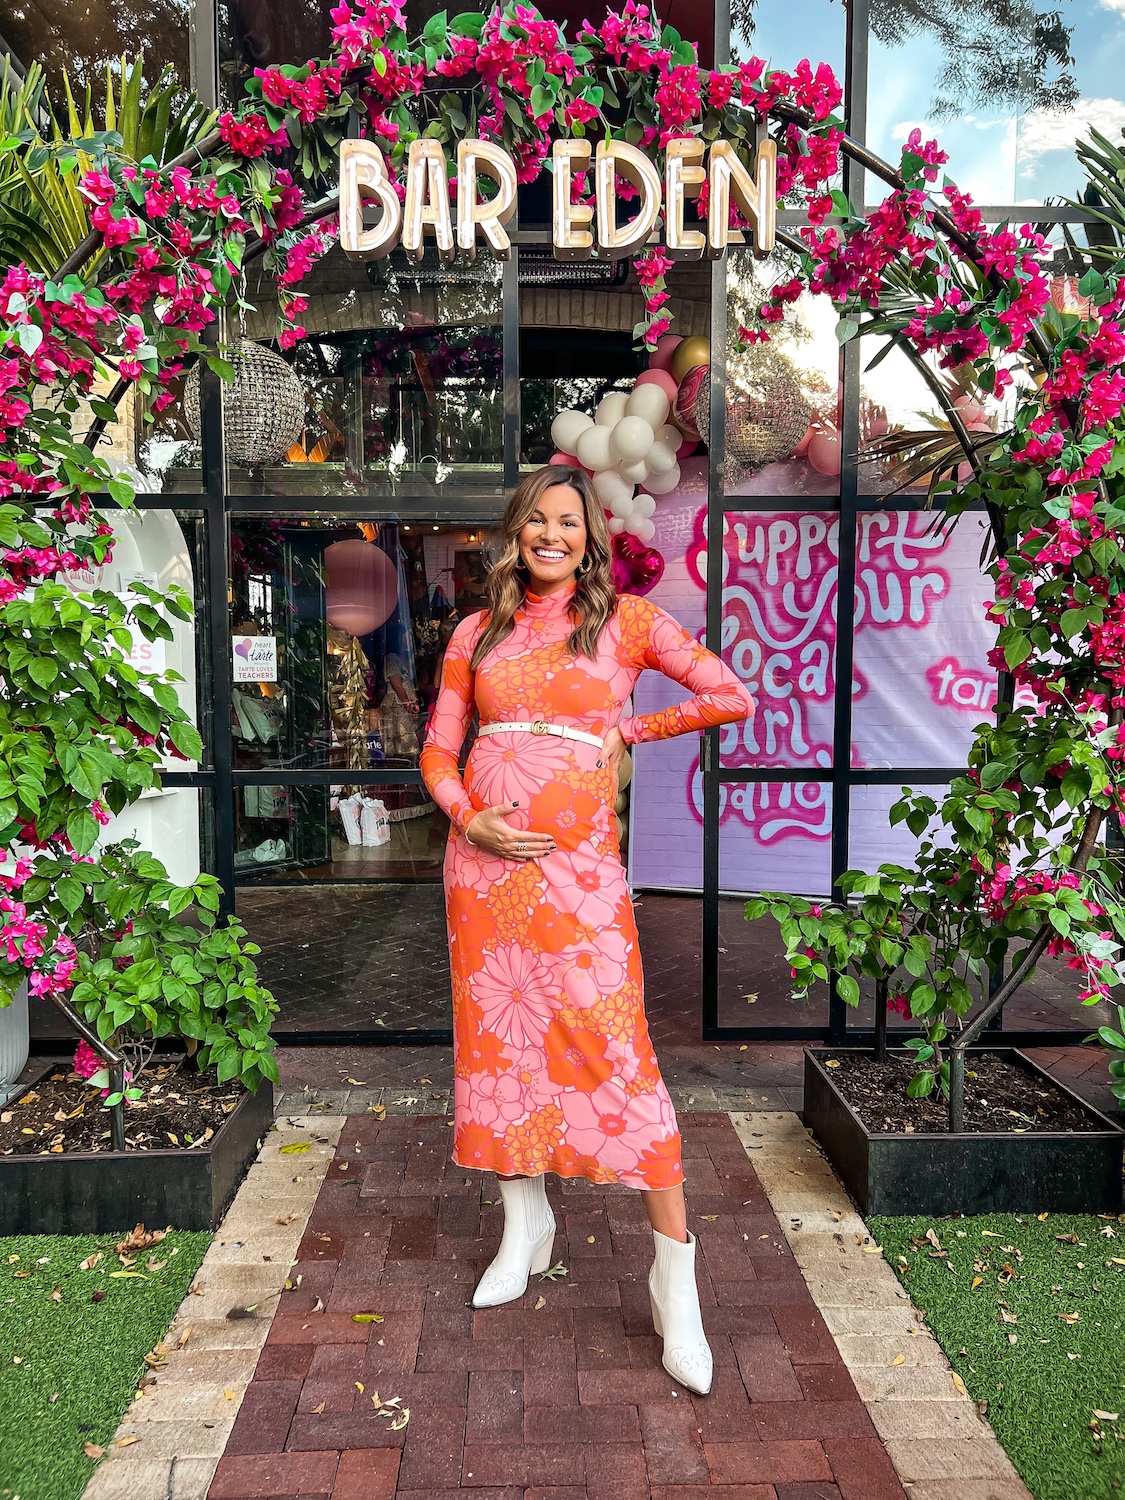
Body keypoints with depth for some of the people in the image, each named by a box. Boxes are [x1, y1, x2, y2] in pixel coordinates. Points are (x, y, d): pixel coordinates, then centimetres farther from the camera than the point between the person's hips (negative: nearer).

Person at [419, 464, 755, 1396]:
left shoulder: (626, 618, 4)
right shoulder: (478, 633, 11)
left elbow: (731, 697, 1)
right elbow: (439, 750, 11)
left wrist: (626, 733, 2)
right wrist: (469, 817, -7)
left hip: (579, 859, -3)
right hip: (484, 851, 4)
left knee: (615, 1046, -8)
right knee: (496, 1033, 10)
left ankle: (675, 1267, 5)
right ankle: (526, 1224, 32)